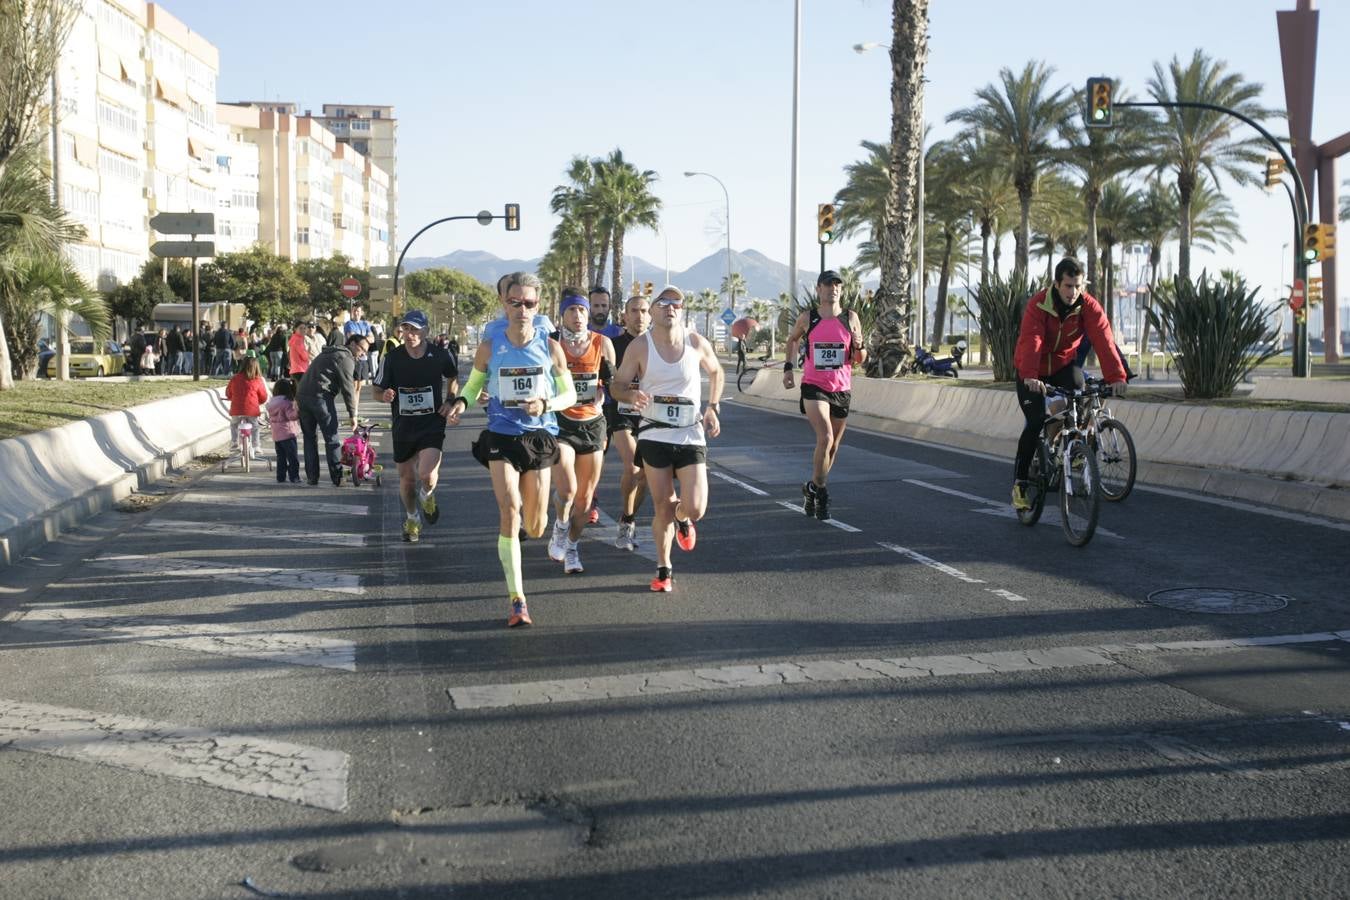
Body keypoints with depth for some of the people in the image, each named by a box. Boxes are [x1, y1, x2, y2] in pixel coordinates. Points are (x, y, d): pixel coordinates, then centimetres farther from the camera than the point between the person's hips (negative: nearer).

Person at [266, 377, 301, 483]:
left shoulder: (271, 403, 11)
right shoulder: (287, 402, -13)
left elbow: (270, 419, 18)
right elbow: (291, 416, -21)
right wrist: (298, 410, -33)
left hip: (276, 435, 7)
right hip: (288, 433, -7)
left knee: (281, 458, 13)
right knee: (293, 457, -2)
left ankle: (280, 477, 12)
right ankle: (294, 477, -4)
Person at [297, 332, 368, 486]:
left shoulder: (327, 353, 27)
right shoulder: (346, 358, -1)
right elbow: (347, 388, -6)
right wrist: (352, 414, -2)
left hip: (301, 394, 8)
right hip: (320, 396, -8)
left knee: (309, 437, 14)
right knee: (331, 438, -1)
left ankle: (312, 476, 14)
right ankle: (337, 477, -1)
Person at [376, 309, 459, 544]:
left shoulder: (440, 356, -6)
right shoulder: (392, 358, -7)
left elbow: (454, 378, 15)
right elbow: (378, 391, 2)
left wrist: (450, 400, 1)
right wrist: (385, 396, -20)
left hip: (432, 425, -2)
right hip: (403, 427, 2)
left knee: (427, 475, -21)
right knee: (406, 478, 12)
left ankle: (427, 496, 16)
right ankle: (412, 518, 40)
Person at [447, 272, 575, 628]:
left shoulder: (550, 347, -3)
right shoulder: (489, 348, -3)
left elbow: (569, 394, 4)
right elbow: (473, 384, 12)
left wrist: (545, 404, -17)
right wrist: (461, 402, -10)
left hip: (539, 437, 1)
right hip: (501, 437, -1)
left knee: (534, 528, 8)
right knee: (509, 513, -17)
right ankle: (517, 601, -14)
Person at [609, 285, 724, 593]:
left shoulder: (697, 344, -1)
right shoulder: (639, 348, -5)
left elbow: (716, 372, 18)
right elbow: (618, 385, 1)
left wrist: (713, 408, 9)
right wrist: (632, 395, -21)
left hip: (691, 437, 1)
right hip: (654, 437, -1)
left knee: (694, 509, -9)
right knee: (663, 507, 2)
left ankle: (682, 520, 30)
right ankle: (663, 569, 21)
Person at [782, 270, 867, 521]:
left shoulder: (850, 318, 1)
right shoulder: (807, 318, -1)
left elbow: (860, 361, 7)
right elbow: (793, 339, 20)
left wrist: (859, 346, -15)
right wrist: (788, 367, 10)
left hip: (842, 389, 3)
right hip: (814, 387, -3)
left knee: (833, 446, 12)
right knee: (825, 438, -22)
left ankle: (813, 489, 31)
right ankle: (818, 489, -6)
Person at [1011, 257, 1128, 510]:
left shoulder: (1089, 306, -17)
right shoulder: (1038, 305, -24)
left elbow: (1103, 340, -29)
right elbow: (1031, 341, -37)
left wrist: (1116, 376, -43)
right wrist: (1029, 376, -54)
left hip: (1064, 364, 2)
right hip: (1032, 373, -2)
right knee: (1036, 422, -14)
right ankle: (1020, 483, -1)